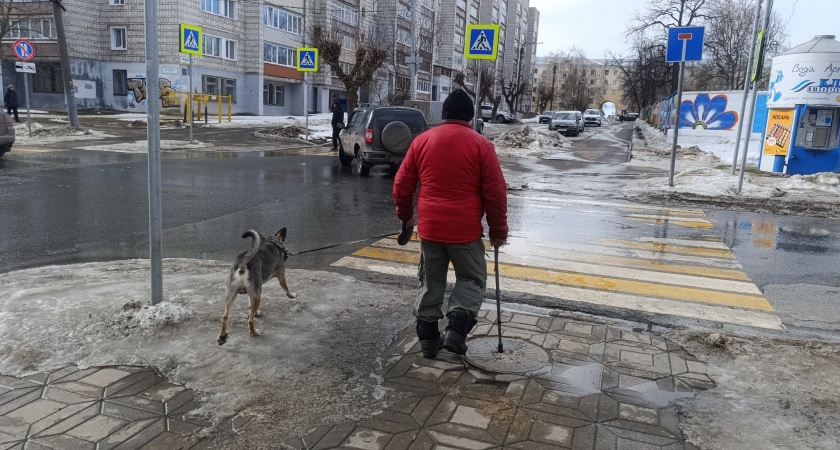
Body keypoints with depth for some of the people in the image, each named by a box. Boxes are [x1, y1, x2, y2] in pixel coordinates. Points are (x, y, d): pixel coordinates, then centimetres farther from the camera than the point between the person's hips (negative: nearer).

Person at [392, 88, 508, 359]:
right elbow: (495, 193, -5)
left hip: (429, 227, 3)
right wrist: (498, 230, 5)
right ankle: (457, 327, -3)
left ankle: (427, 336, 22)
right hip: (466, 230, -3)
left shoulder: (422, 141, 4)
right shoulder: (481, 145, -4)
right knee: (472, 280, 15)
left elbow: (402, 184, 8)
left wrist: (405, 215, 23)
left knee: (431, 281, 18)